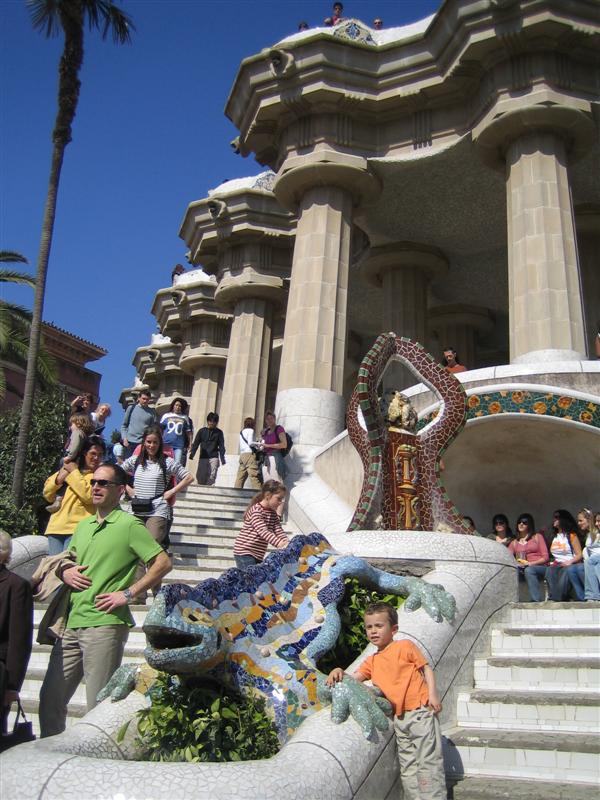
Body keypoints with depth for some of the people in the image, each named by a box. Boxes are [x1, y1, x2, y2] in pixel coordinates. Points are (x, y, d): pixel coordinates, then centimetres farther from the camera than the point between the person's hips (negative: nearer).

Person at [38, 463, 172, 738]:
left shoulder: (129, 525, -5)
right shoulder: (83, 526, 16)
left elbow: (163, 563, -10)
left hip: (104, 625, -7)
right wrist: (65, 572, 5)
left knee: (99, 705, 0)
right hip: (71, 624, 7)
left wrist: (128, 593, -13)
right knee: (50, 697, 13)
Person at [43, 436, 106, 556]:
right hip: (56, 526, 6)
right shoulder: (68, 468, 19)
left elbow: (89, 495, -14)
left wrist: (74, 472, -5)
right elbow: (47, 494, 15)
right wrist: (60, 477, -2)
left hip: (77, 528, -5)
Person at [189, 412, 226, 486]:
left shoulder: (219, 432, 9)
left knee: (212, 476, -11)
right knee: (200, 477, -3)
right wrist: (192, 453, -9)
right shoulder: (202, 431, 10)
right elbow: (196, 443, 6)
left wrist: (222, 458, -3)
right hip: (203, 457, 1)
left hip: (213, 458, -1)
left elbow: (221, 446, 6)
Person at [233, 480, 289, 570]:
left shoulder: (273, 513, 10)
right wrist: (281, 544, -42)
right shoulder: (255, 510, -17)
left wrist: (288, 545, -15)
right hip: (244, 553, -8)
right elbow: (263, 532, -30)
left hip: (258, 555, 9)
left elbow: (279, 532, 5)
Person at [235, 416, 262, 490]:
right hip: (249, 454, -7)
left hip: (242, 454, 7)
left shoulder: (242, 432, 22)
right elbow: (250, 443, -10)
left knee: (240, 476, 3)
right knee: (254, 475, -13)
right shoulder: (250, 430, 2)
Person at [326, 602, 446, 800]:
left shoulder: (405, 646, -2)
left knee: (428, 761, -2)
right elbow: (354, 679, 11)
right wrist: (339, 672, -9)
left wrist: (432, 694, -13)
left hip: (420, 711, -6)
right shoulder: (372, 661, 14)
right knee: (407, 768, 11)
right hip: (400, 717, 6)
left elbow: (426, 668, -1)